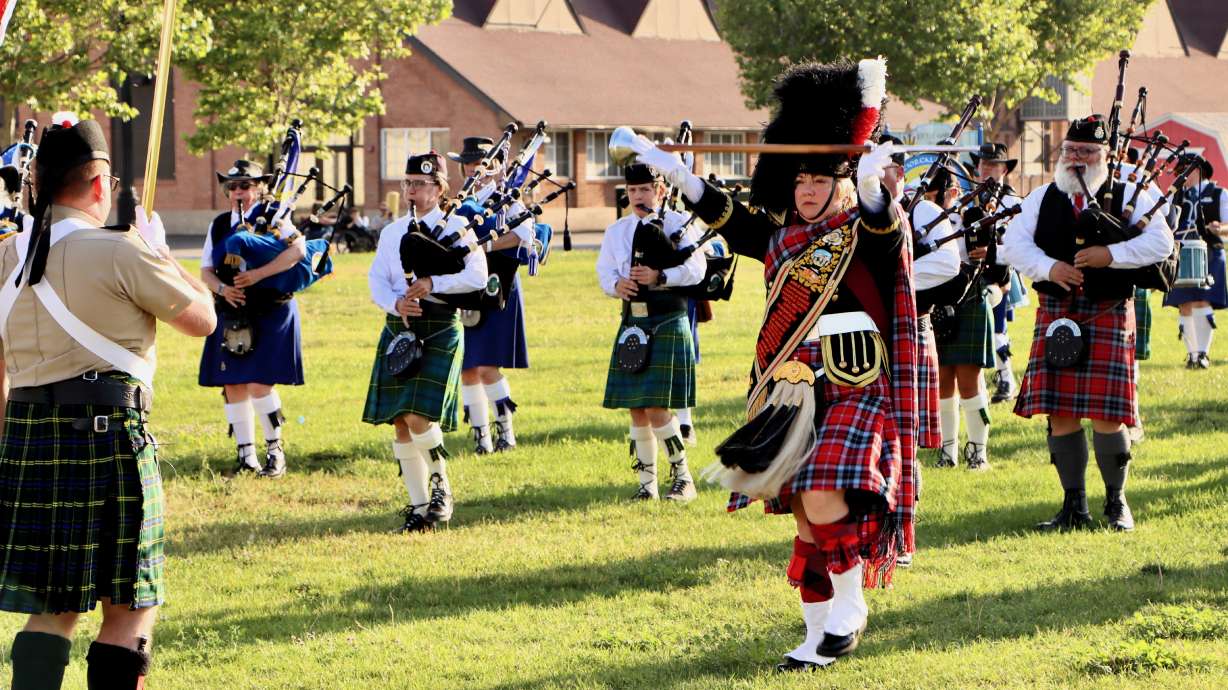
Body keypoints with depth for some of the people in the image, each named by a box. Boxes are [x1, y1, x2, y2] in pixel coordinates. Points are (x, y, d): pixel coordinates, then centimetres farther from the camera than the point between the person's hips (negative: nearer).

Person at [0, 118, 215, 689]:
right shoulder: (119, 253, -8)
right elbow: (202, 317, 3)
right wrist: (160, 252, 16)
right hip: (106, 431, -6)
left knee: (52, 604, 12)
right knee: (131, 604, 3)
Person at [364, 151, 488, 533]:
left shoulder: (457, 228, 0)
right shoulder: (392, 232, 14)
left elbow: (477, 276, -10)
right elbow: (376, 280, 7)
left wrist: (433, 283, -19)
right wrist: (396, 303, -13)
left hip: (439, 329, -5)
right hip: (398, 330, 5)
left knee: (418, 415, -18)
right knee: (400, 424, 3)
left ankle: (440, 484, 7)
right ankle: (418, 505, 12)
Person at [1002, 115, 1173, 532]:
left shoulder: (1128, 197, 4)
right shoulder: (1043, 198, 12)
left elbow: (1160, 242, -6)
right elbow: (1014, 243, 3)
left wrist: (1111, 255, -18)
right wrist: (1049, 267, -14)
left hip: (1108, 315, -3)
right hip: (1056, 315, 3)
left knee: (1107, 415, -6)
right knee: (1060, 413, 1)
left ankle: (1116, 503, 10)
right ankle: (1074, 506, 10)